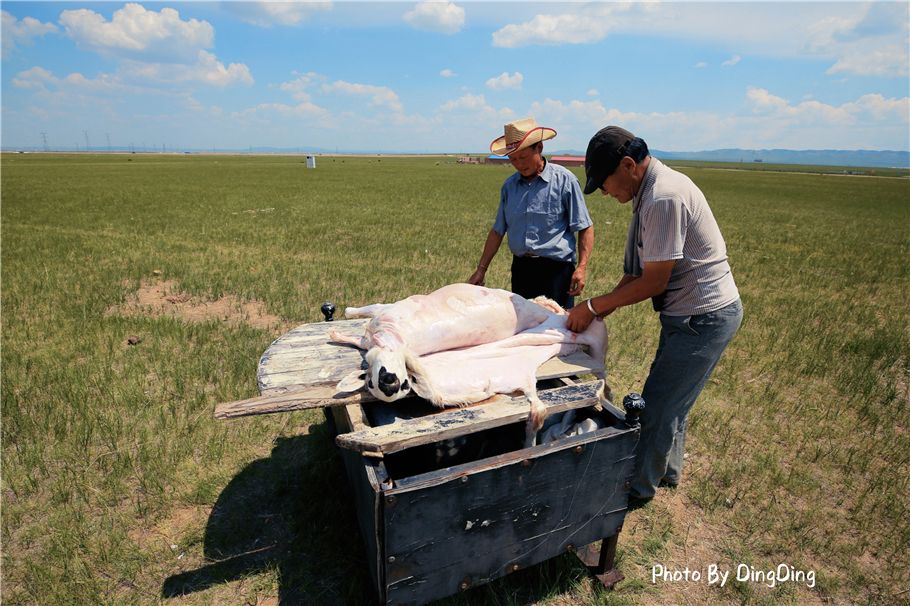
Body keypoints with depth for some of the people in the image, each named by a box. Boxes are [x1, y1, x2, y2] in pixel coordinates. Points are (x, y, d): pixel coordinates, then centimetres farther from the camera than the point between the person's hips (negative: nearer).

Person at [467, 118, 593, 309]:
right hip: (520, 268, 4)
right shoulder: (509, 185, 11)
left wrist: (582, 267, -13)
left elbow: (585, 227, -2)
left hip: (556, 269, -4)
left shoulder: (564, 180, -2)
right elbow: (498, 230, 15)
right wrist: (481, 269, 11)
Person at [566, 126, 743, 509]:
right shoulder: (650, 192, 10)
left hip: (704, 317, -10)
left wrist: (592, 307, -13)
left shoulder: (664, 197, -23)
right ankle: (668, 472, 41)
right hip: (693, 314, 10)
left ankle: (638, 490, 19)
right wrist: (598, 312, 2)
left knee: (656, 407, 0)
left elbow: (654, 282, -22)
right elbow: (637, 273, 10)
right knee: (671, 401, 21)